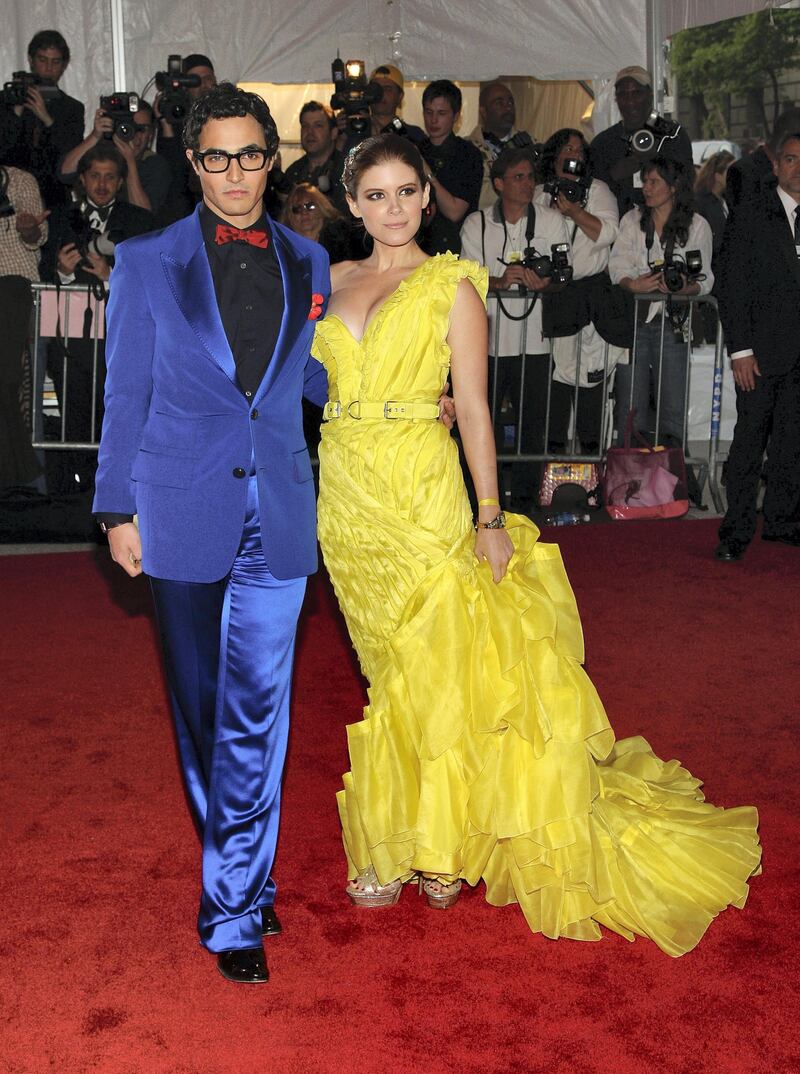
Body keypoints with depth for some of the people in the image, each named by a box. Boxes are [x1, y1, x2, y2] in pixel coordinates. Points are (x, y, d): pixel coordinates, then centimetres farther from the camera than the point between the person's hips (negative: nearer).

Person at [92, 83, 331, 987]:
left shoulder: (307, 263, 8)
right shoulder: (146, 264, 2)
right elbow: (126, 396, 3)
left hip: (278, 514, 1)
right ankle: (242, 868, 29)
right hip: (183, 513, -1)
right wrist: (118, 511, 0)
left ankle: (232, 908, 16)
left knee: (257, 712, 3)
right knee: (200, 705, 9)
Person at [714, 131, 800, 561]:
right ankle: (737, 531, 4)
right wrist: (740, 350, -10)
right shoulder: (750, 215, 0)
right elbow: (731, 286, -4)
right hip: (762, 349, -3)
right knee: (750, 438, -3)